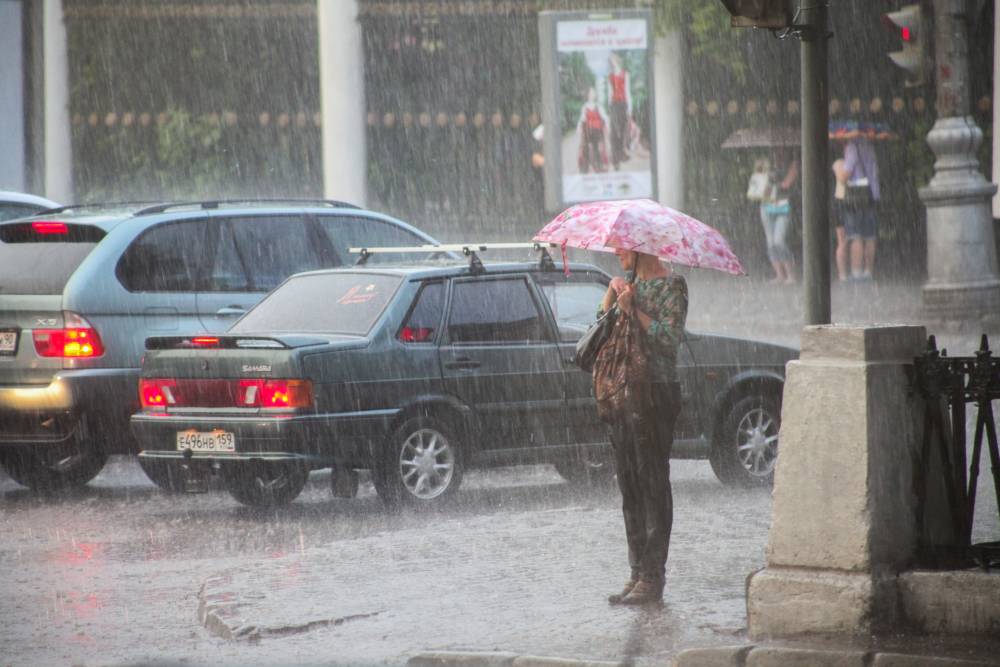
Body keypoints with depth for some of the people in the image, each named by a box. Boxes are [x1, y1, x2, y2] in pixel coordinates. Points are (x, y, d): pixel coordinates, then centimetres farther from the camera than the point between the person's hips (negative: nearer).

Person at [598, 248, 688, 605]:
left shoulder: (671, 285, -7)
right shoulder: (629, 284, 16)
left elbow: (669, 337, -16)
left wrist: (633, 310, -14)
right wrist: (611, 295, 1)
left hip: (657, 392, -8)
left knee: (653, 485, -6)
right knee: (629, 485, 9)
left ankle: (652, 577, -5)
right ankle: (637, 572, 15)